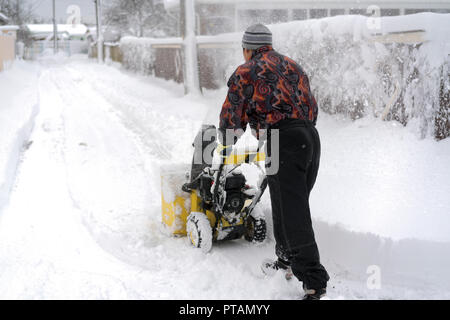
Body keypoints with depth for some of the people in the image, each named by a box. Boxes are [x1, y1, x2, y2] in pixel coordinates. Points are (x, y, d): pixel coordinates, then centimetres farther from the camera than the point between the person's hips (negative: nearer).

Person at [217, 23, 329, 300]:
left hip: (283, 142, -7)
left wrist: (226, 147, 25)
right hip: (311, 138, 8)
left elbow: (231, 113, 8)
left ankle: (314, 280, -11)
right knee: (293, 205, 22)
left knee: (294, 214, -7)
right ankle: (288, 261, 37)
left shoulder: (246, 72, 5)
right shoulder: (293, 66, 24)